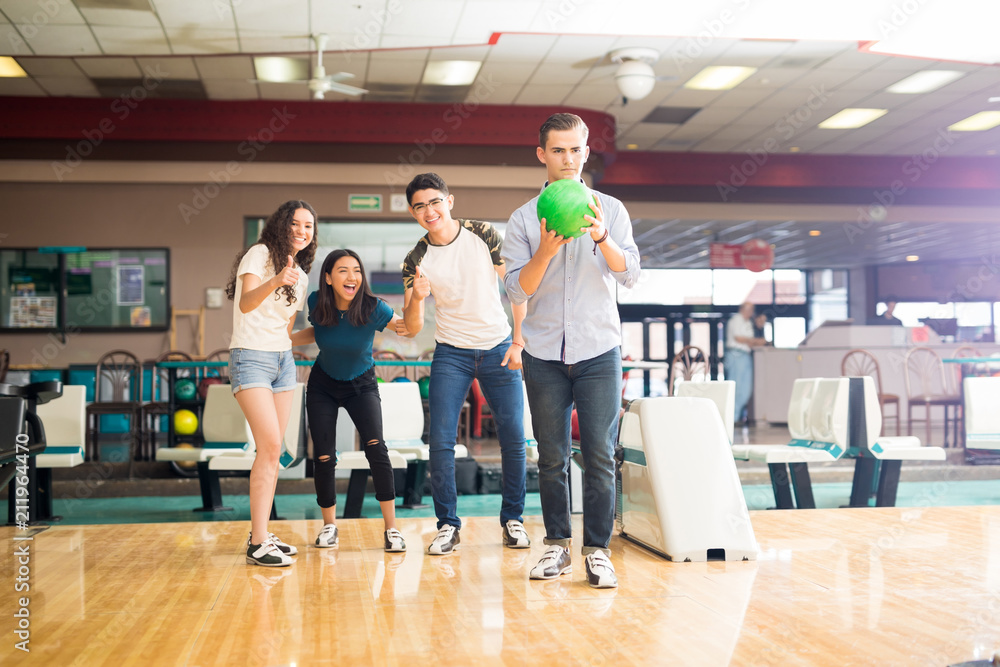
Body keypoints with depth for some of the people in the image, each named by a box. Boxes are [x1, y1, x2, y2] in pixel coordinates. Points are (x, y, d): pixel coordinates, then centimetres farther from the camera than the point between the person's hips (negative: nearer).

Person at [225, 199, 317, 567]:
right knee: (270, 445, -17)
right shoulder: (259, 254, -7)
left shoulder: (300, 275, 16)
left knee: (273, 450, 5)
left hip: (283, 360, 8)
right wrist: (275, 282, -40)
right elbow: (246, 304, -24)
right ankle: (258, 543, -16)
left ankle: (262, 533, 12)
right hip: (251, 357, -8)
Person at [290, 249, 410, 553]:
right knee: (323, 457, -2)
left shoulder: (372, 308, -26)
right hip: (323, 385, 2)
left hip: (361, 385, -2)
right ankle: (329, 525, 21)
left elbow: (409, 327, -18)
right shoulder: (317, 302, -17)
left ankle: (391, 529, -11)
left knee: (375, 447, -20)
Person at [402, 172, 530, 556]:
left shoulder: (484, 236, -7)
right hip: (451, 353, 0)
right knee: (441, 441, -8)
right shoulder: (416, 261, -5)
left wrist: (518, 342, -6)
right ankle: (448, 525, 4)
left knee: (513, 438, -1)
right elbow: (412, 328, -6)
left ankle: (512, 519, 14)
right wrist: (417, 297, -28)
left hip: (498, 348, 0)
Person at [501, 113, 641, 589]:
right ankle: (557, 546, 16)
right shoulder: (524, 219, 6)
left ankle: (598, 550, 3)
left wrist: (601, 238, -22)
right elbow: (517, 290, -1)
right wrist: (546, 250, -18)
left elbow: (629, 275, -4)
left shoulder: (610, 210, 6)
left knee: (599, 455, -5)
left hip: (598, 350, -1)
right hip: (544, 353, 1)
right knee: (551, 457, 5)